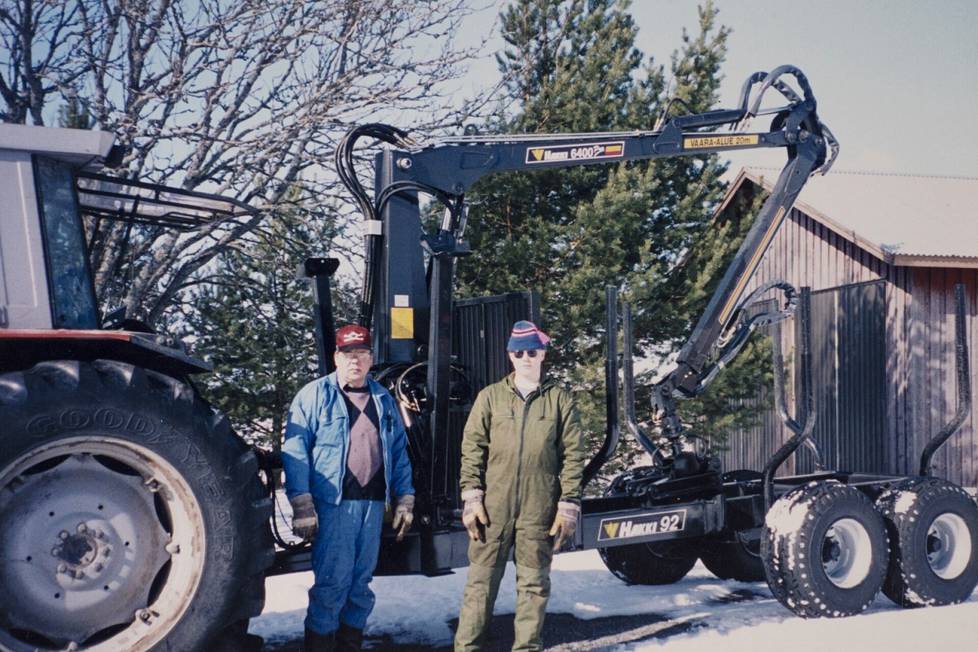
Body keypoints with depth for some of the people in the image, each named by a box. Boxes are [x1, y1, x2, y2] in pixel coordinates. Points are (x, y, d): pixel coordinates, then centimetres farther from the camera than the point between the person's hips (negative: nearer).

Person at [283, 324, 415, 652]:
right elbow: (295, 450, -7)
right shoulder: (315, 395, -1)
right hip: (334, 502, -5)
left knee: (361, 584, 12)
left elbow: (399, 452, 17)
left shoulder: (383, 399, 15)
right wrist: (302, 505, -14)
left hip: (373, 502, 5)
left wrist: (405, 500, 11)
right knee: (331, 584, -4)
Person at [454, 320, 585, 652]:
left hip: (540, 510, 0)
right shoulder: (490, 396, 6)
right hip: (493, 507, 0)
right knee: (482, 578, 4)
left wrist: (568, 506, -2)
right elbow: (472, 449, 4)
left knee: (534, 582, 9)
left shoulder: (560, 399, 5)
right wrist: (471, 498, -4)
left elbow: (573, 455, 3)